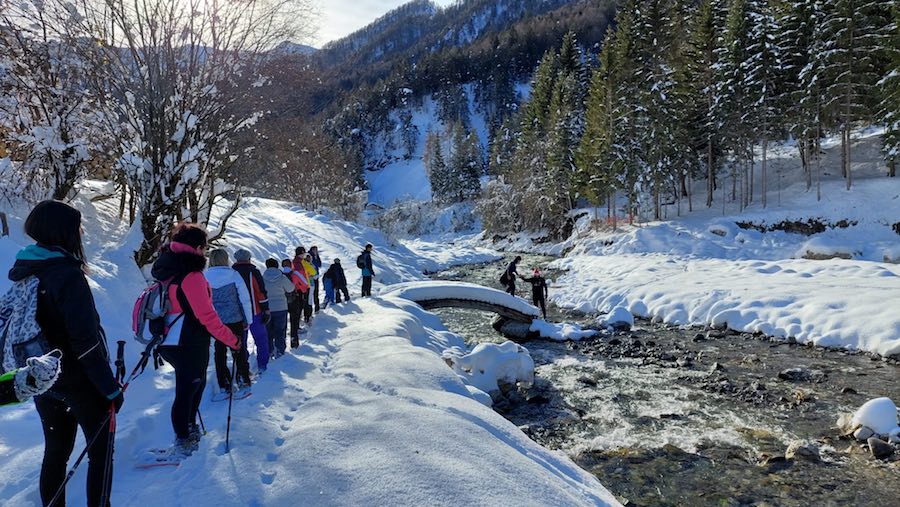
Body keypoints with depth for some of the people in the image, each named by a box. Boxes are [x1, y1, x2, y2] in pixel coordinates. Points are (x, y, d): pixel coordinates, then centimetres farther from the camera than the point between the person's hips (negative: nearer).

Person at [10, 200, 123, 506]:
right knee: (101, 451, 9)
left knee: (56, 450, 20)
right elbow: (86, 341, -24)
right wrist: (111, 388, -17)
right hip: (80, 383, -7)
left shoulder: (22, 272, 2)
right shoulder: (67, 276, -22)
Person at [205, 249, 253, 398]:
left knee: (219, 353, 10)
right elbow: (245, 299, -6)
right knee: (239, 350, 12)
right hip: (234, 320, -1)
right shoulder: (234, 275, -8)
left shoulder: (205, 278, -3)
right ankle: (243, 382, 15)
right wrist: (248, 319, 3)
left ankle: (224, 386, 13)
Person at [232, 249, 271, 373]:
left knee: (241, 341, 12)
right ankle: (262, 366, 6)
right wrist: (266, 310, -6)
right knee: (261, 338, 7)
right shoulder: (253, 272, -8)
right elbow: (262, 292, -11)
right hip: (254, 312, -4)